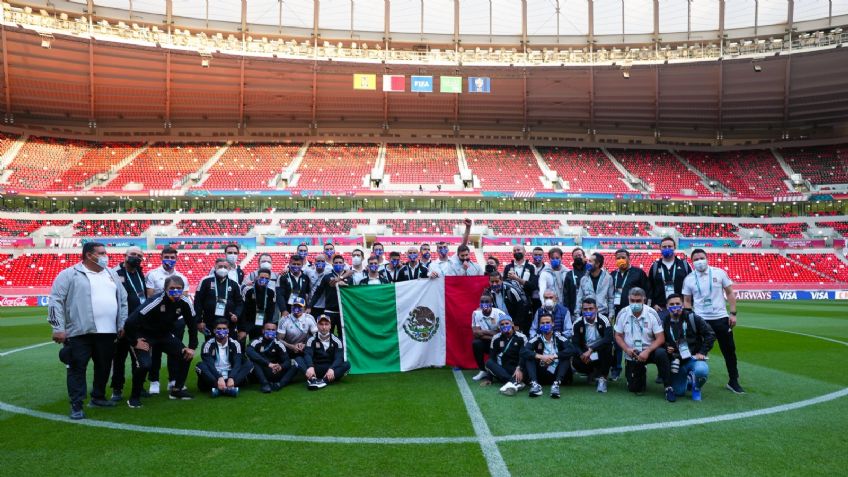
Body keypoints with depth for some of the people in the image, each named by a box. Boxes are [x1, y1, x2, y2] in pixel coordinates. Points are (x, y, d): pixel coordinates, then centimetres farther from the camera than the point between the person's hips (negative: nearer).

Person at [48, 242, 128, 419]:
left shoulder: (112, 274, 15)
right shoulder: (69, 274, -3)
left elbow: (123, 299, 18)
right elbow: (55, 301, -6)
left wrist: (121, 324, 12)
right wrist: (58, 328, -11)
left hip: (107, 332, 6)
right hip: (80, 332, -5)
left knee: (104, 366, 13)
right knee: (77, 368, -1)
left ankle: (98, 397, 30)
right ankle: (76, 405, 6)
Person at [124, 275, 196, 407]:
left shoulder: (185, 303, -16)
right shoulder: (155, 302, -32)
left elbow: (192, 325, -1)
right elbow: (130, 322, -32)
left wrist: (192, 347, -3)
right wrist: (135, 342, -22)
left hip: (165, 334, 6)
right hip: (144, 335, -6)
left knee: (186, 355, -5)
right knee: (145, 364, -24)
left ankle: (177, 390, 14)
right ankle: (134, 397, -1)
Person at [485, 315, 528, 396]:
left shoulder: (521, 337, 0)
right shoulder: (496, 338, 7)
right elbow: (492, 358, 4)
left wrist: (519, 369, -33)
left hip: (516, 369, -2)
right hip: (503, 370, 2)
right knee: (488, 363, -26)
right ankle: (516, 382, -43)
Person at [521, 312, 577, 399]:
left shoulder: (559, 338, -4)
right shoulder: (536, 339, -3)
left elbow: (572, 350, -19)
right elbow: (525, 351, -15)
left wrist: (554, 356, -25)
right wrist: (541, 357, -28)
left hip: (556, 373, 0)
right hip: (541, 374, 1)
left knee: (566, 357, -19)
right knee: (528, 358, -17)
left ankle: (556, 384, -35)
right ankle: (534, 384, -35)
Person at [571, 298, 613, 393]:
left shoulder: (604, 320, -14)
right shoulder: (578, 323, -6)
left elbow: (608, 339, -29)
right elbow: (575, 343, -8)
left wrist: (591, 350, -36)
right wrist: (582, 354, -30)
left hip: (602, 355, -2)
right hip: (585, 353, 2)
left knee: (606, 346, -33)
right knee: (575, 363, -27)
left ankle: (602, 378, -19)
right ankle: (593, 373, 9)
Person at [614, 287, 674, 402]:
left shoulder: (651, 314, -14)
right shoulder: (622, 314, -9)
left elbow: (660, 338, -14)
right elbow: (618, 336, 0)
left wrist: (647, 352, -26)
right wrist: (627, 349, -18)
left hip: (649, 350, -2)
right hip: (631, 354, 2)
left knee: (661, 353, -37)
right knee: (633, 388, -1)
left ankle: (668, 388, -24)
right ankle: (641, 372, 34)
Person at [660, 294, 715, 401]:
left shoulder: (692, 318, -9)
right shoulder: (664, 322, -2)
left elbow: (710, 334, -5)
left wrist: (702, 352, -10)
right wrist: (665, 349, -11)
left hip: (694, 358, -2)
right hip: (677, 361, 3)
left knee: (701, 371, -36)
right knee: (679, 392, 1)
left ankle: (696, 388, 0)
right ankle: (688, 380, 38)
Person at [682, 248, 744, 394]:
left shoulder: (719, 273, -1)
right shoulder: (689, 279, 0)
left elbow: (730, 293, 2)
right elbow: (687, 301, 5)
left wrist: (733, 313, -5)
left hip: (721, 318, 0)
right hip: (700, 320, 0)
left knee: (729, 350, 7)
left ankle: (733, 381, 20)